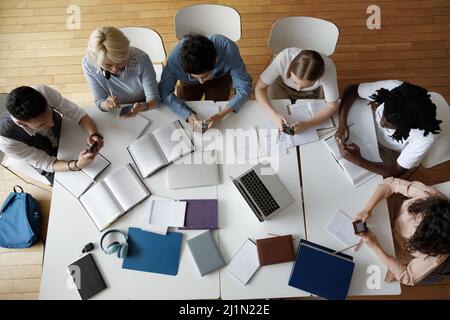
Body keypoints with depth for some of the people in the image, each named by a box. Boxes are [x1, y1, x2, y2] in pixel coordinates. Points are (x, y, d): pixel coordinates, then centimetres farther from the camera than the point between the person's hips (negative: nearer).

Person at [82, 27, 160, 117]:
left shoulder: (140, 59, -26)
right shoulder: (88, 64, -19)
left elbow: (154, 98, -20)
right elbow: (100, 101, -10)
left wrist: (143, 106, -41)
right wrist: (106, 105, -32)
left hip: (148, 112, -2)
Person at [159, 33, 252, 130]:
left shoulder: (229, 50, -41)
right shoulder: (176, 56, -39)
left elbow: (244, 87, -33)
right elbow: (164, 92, -28)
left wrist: (221, 115, -47)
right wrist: (188, 114, -44)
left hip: (219, 79, 0)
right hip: (189, 83, 1)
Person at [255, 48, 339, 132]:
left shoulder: (328, 68, -38)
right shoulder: (283, 58, -40)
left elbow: (332, 107, -28)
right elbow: (259, 88, -30)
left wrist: (307, 124, -44)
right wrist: (274, 114, -46)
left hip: (311, 94, 0)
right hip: (281, 86, 0)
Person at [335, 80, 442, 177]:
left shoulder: (424, 138, -37)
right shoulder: (390, 88, -34)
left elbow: (396, 171, -25)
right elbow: (352, 90, -18)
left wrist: (359, 161, -41)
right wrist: (342, 123, -33)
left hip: (393, 153, -2)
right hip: (370, 132, 3)